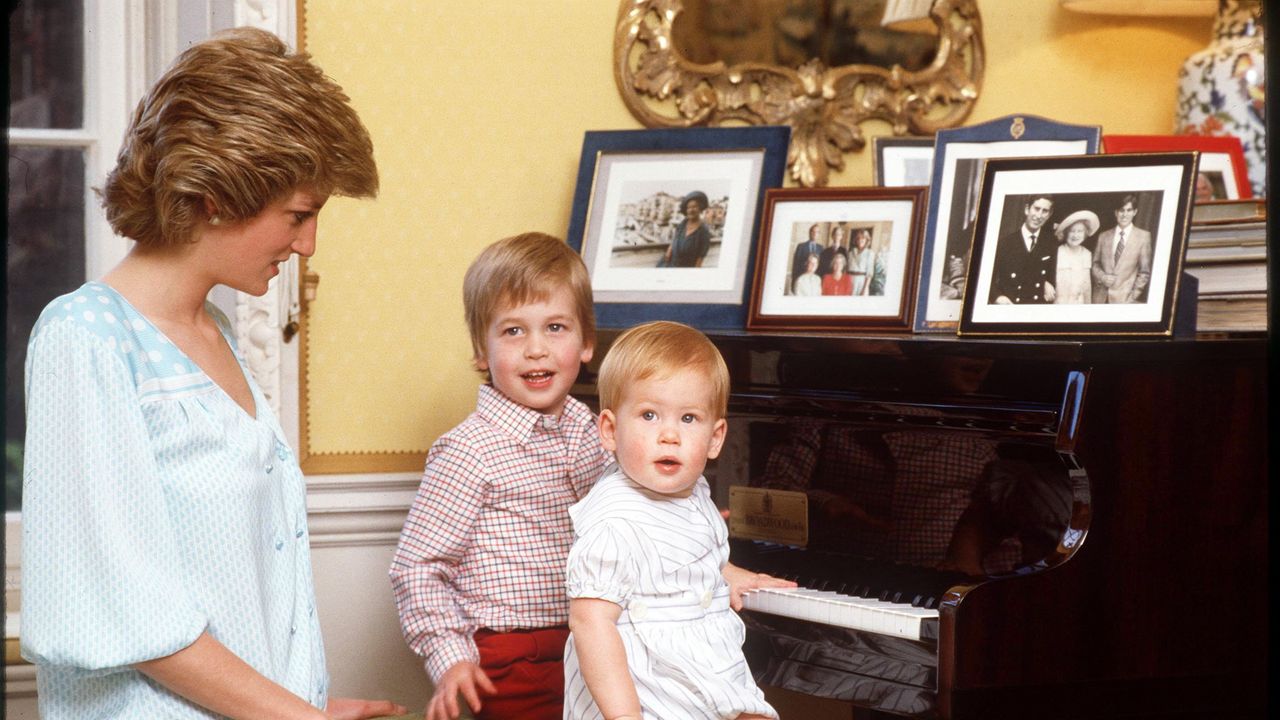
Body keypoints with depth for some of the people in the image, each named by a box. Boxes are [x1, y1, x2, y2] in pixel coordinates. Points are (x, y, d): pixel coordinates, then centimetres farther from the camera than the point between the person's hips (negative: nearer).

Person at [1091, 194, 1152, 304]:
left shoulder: (1143, 236, 3)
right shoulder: (1104, 236, 12)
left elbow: (1145, 272, 3)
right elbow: (1095, 264, 17)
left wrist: (1133, 297, -3)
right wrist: (1102, 277, -4)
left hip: (1125, 299, -3)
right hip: (1101, 298, 3)